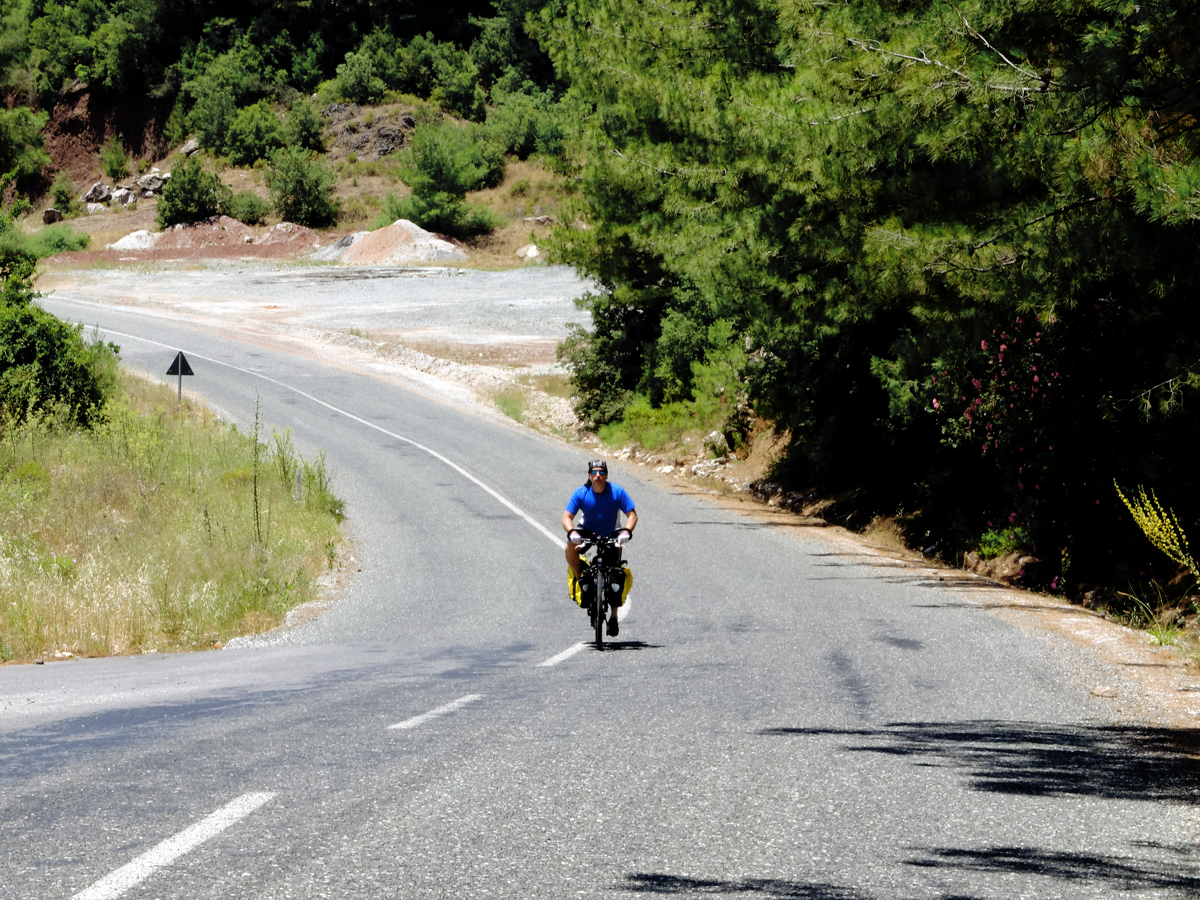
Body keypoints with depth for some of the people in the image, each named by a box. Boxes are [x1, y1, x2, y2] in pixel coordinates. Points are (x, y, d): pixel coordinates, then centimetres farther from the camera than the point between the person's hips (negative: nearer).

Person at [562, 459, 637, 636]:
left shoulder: (617, 492, -17)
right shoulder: (581, 494, -17)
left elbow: (632, 515, -15)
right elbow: (567, 517, -17)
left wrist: (626, 531, -35)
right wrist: (572, 532, -38)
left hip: (611, 536, 0)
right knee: (570, 547, -32)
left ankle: (614, 618, 8)